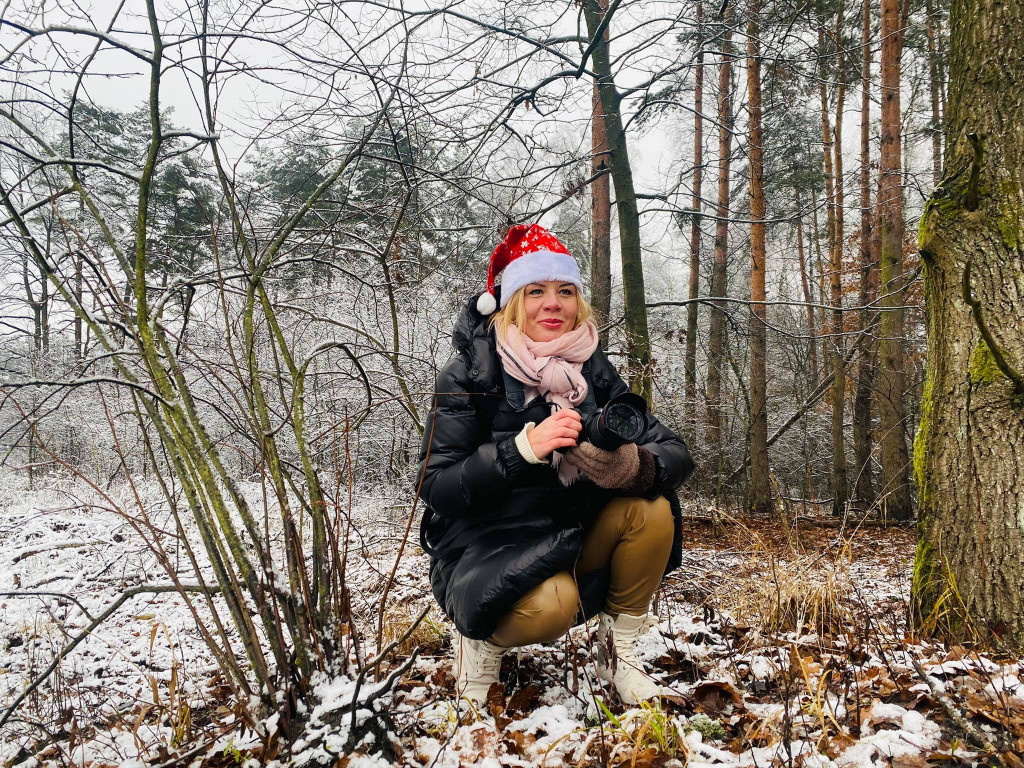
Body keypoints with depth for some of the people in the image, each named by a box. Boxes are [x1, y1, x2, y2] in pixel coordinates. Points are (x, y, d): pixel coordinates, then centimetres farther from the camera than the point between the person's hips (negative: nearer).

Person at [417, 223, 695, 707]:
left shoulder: (593, 372, -3)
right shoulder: (470, 376, -14)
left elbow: (676, 454, -8)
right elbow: (437, 489, -19)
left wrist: (633, 466, -32)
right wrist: (525, 446, -31)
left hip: (573, 546, 5)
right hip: (486, 552, -4)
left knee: (653, 511, -19)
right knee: (552, 604, -34)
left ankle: (618, 652, 1)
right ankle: (480, 641, 1)